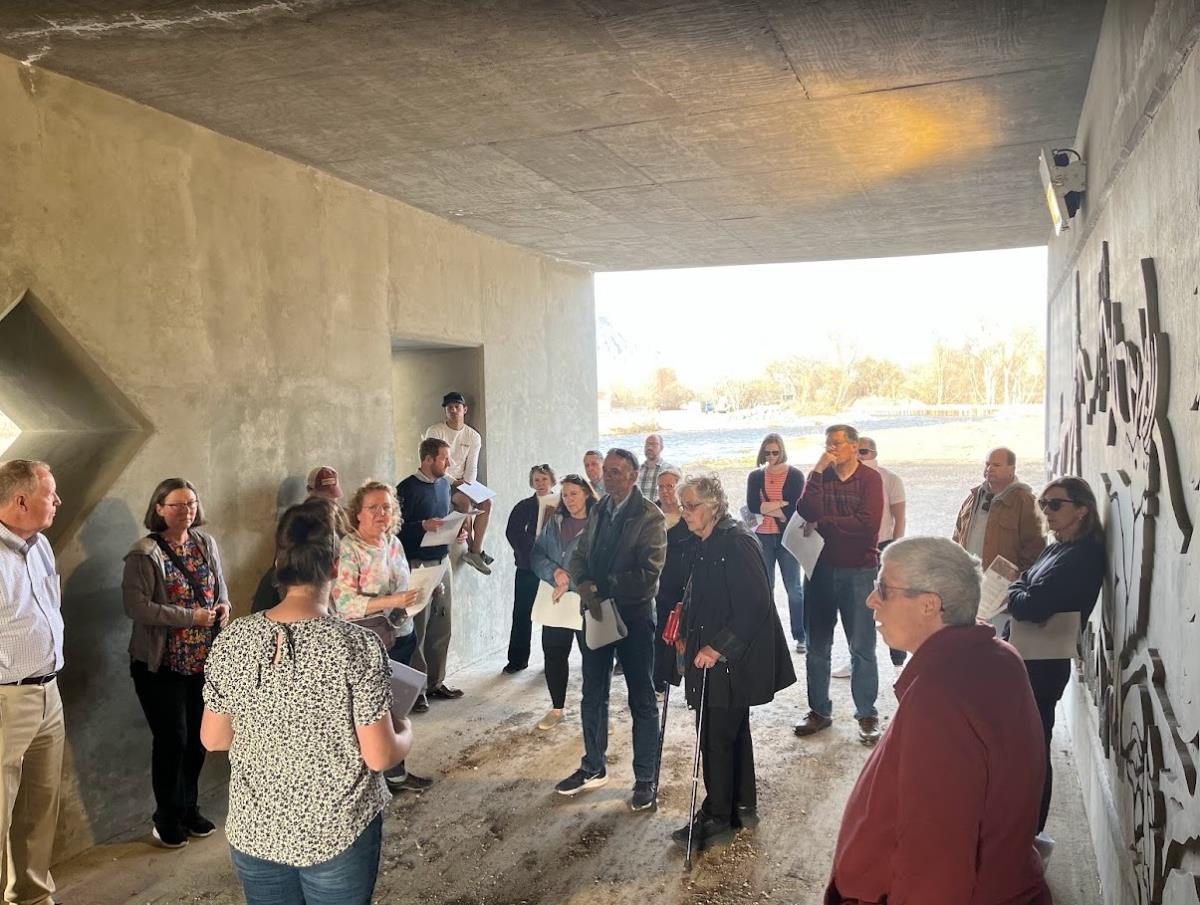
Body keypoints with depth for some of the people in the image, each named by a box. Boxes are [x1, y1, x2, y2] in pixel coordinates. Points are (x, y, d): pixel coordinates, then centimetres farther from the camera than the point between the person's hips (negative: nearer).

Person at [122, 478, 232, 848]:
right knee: (172, 739, 2)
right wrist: (190, 617, -22)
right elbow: (136, 606, -20)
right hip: (162, 665, -5)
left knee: (198, 737, 13)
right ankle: (167, 818, 22)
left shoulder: (206, 543, 5)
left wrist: (224, 606, -7)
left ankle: (189, 807, 32)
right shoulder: (145, 553, -13)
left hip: (204, 661, 5)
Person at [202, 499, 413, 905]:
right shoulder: (358, 645, -21)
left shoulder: (231, 640, -10)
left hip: (254, 831, 3)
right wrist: (405, 730, 4)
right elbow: (380, 756, -16)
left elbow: (213, 739, 1)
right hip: (338, 833, -3)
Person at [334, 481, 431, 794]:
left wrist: (420, 593, 2)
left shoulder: (394, 543, 7)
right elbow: (344, 603, -22)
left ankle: (395, 773, 29)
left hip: (401, 636, 7)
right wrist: (392, 601, -29)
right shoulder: (348, 548, -15)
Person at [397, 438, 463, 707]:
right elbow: (397, 527, -15)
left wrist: (456, 532, 4)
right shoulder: (408, 488, -12)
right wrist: (423, 526, -28)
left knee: (441, 626, 12)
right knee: (418, 627, -3)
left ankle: (436, 682, 23)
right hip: (417, 565, -7)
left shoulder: (444, 484, 11)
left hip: (442, 561, 7)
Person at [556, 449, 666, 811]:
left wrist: (603, 588, -18)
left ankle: (645, 778, 18)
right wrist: (585, 586, -12)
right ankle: (593, 768, 32)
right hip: (597, 612, 6)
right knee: (593, 695, 16)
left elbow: (649, 573, -20)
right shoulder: (598, 512, 8)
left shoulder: (649, 517, -13)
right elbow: (579, 556, 8)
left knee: (641, 699, 6)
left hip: (634, 615, -6)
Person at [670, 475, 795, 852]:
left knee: (716, 739, -2)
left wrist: (717, 647, -24)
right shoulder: (707, 544, 10)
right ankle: (742, 808, 32)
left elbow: (754, 606, -24)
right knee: (734, 734, 19)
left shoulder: (736, 542, -19)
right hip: (714, 656, 10)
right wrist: (689, 636, 13)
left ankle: (718, 818, 11)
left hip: (730, 663, -10)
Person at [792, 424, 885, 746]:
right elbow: (806, 512, -11)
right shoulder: (820, 476, 7)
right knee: (817, 647, 11)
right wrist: (817, 472, -15)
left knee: (862, 648, 1)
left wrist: (823, 523, -10)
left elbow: (868, 523, -18)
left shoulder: (870, 479, -4)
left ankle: (867, 715, 13)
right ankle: (819, 711, 23)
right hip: (821, 570, 4)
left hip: (858, 571, -4)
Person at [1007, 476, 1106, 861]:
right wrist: (1016, 591, -9)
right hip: (1028, 658, 9)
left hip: (1043, 664, -9)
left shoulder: (1083, 556, -17)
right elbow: (1026, 590, 11)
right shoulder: (1058, 549, 13)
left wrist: (1010, 592, -5)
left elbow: (1033, 607, -23)